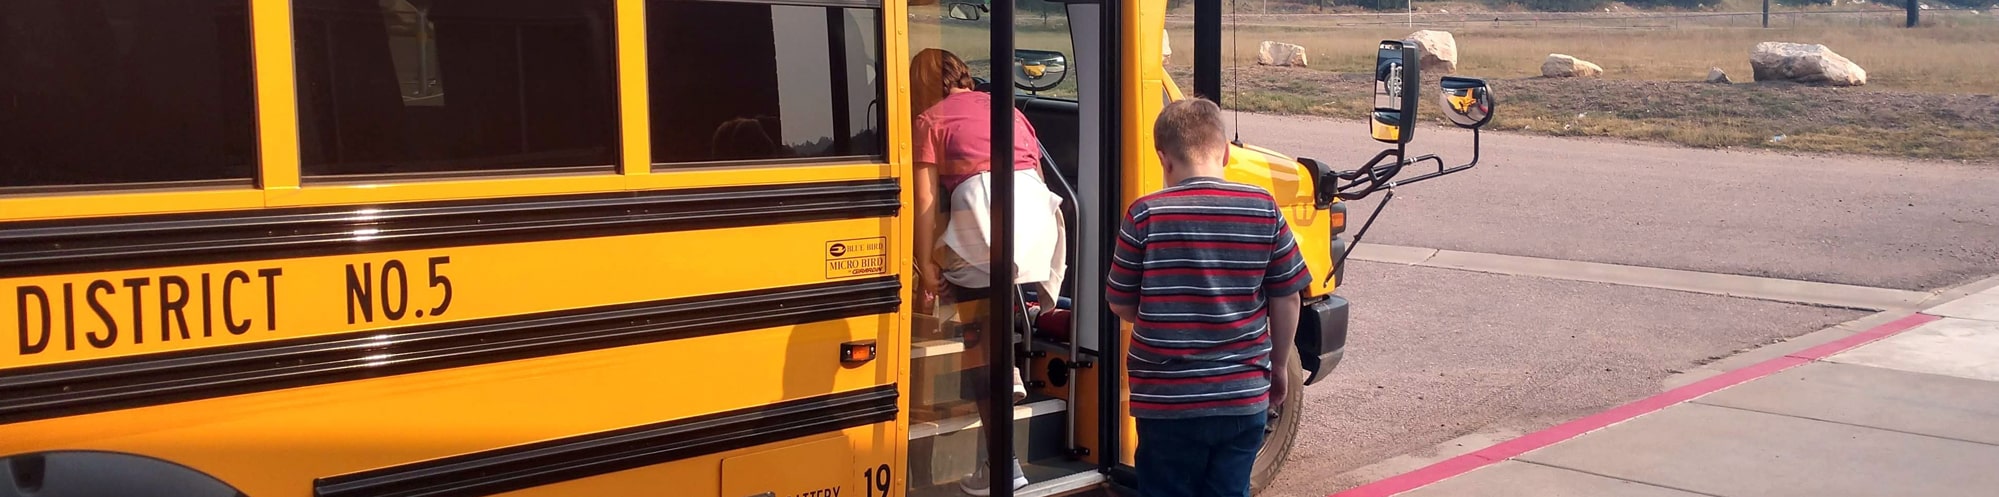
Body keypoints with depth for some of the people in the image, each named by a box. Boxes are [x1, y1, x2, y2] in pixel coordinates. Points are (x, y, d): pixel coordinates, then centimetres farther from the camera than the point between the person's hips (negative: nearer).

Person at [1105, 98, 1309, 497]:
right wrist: (1278, 368, 17)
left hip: (1167, 402, -2)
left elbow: (1120, 304, -2)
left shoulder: (1145, 216, -11)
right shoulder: (1264, 210, -5)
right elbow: (1286, 301, 1)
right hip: (1244, 399, 2)